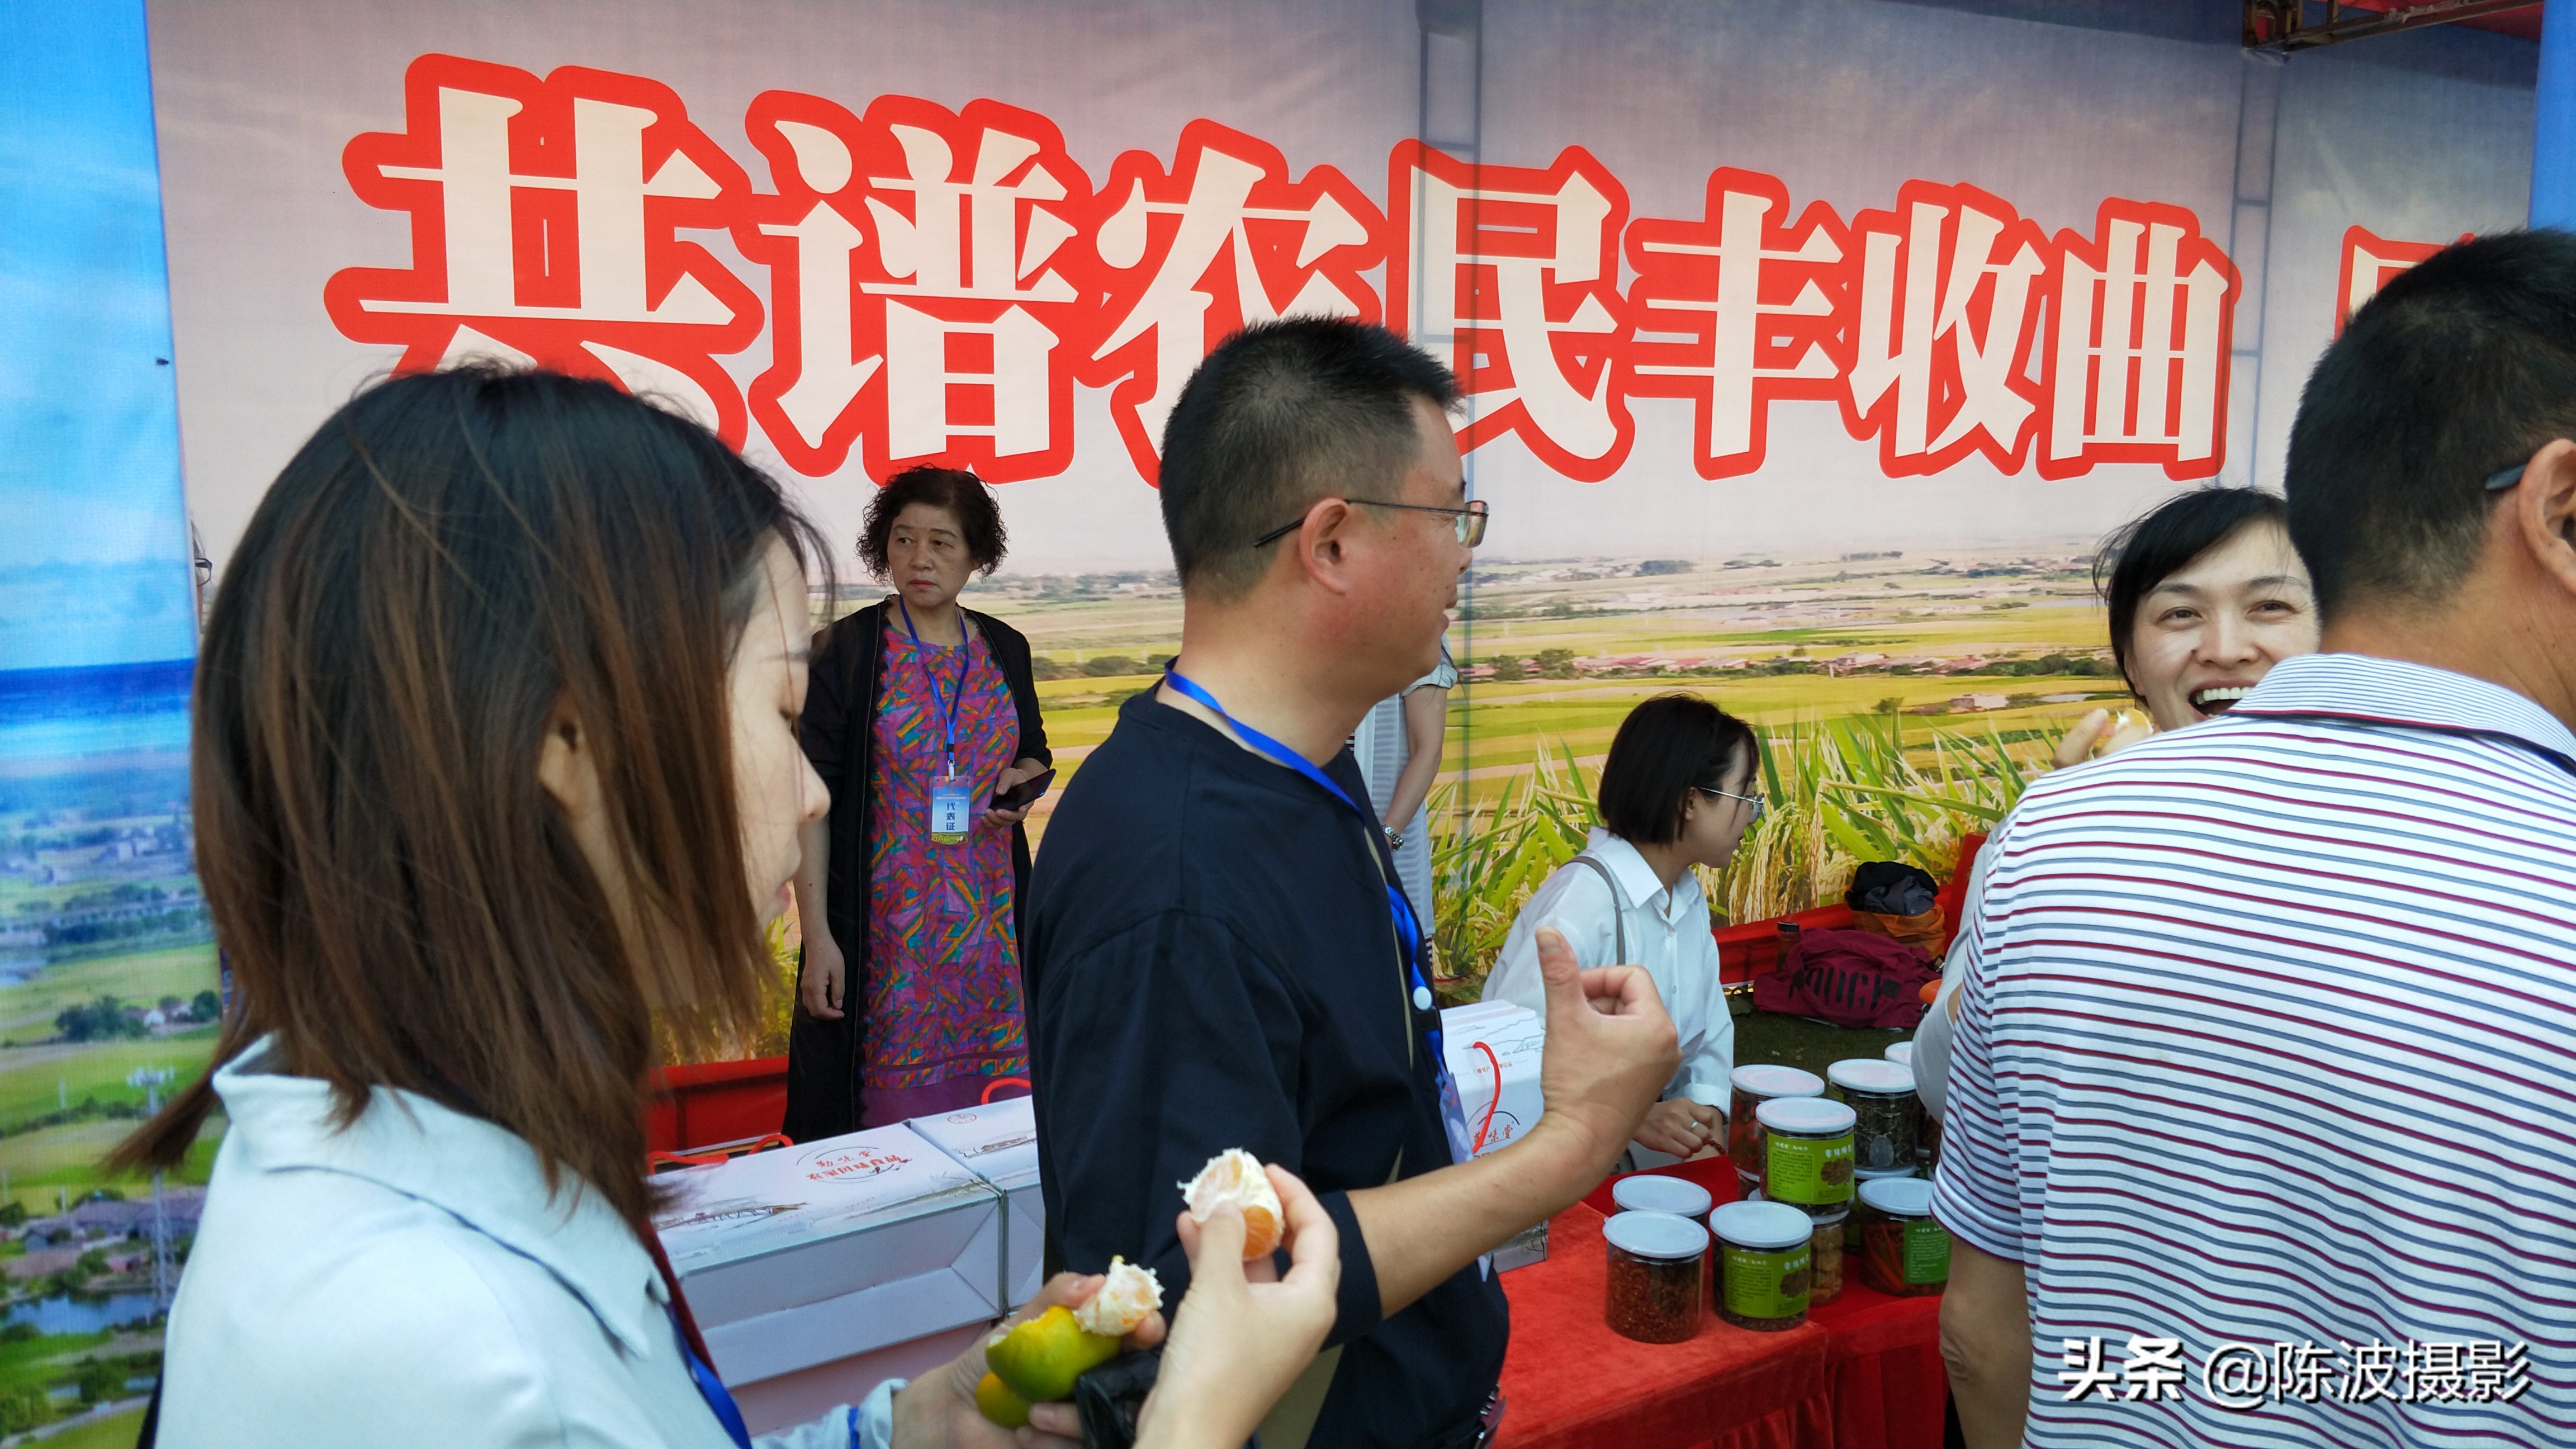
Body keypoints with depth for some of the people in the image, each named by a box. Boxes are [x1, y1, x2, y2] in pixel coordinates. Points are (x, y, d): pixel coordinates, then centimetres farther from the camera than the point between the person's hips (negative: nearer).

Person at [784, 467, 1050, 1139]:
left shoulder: (1005, 650, 7)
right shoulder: (845, 653, -5)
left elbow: (1034, 753, 21)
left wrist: (1023, 781, -4)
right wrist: (817, 937, -13)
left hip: (988, 919, 4)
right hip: (885, 923, -4)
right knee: (887, 1101, 0)